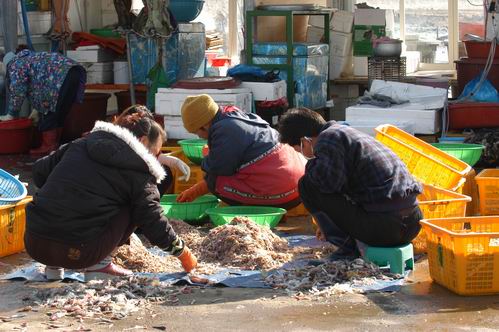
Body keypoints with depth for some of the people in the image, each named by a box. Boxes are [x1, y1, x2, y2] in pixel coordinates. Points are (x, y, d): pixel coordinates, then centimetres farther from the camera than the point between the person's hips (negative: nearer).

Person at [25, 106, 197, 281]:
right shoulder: (138, 171, 2)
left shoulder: (81, 143, 17)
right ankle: (99, 265, 6)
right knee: (131, 208, 13)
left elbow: (39, 171, 22)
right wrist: (182, 252, 18)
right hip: (78, 252, -5)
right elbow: (153, 222, 3)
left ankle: (54, 266, 20)